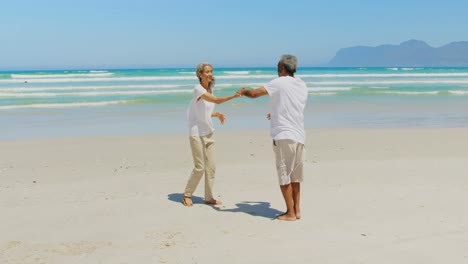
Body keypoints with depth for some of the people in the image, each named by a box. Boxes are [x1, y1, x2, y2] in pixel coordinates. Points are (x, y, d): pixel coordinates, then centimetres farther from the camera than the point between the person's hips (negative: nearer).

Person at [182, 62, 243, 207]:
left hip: (208, 133, 7)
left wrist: (217, 114, -3)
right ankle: (187, 195, 15)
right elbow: (217, 100, -28)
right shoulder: (198, 89, -15)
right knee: (199, 168, -3)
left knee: (211, 167, 6)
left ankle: (209, 197, 16)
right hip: (197, 134, -7)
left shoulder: (210, 89, 10)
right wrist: (234, 95, -37)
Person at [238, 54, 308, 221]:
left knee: (284, 175, 0)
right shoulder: (302, 86, 15)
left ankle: (290, 213, 4)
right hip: (299, 136, 7)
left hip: (284, 135, -7)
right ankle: (296, 210, 17)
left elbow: (254, 94, -10)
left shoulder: (280, 83, -7)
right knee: (295, 176, 14)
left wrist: (243, 92, 11)